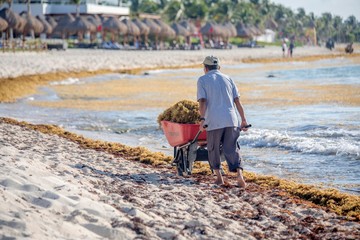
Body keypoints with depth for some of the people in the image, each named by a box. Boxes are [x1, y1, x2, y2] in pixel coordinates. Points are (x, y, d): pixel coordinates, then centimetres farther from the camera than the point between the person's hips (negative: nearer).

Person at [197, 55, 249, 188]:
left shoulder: (203, 80, 7)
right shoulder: (228, 79, 17)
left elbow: (202, 101, -6)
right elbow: (237, 101, 11)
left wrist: (202, 119, -13)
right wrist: (243, 120, 13)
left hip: (214, 121, -3)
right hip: (231, 119, 3)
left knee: (213, 149, 15)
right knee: (232, 149, 4)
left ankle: (219, 177, 15)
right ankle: (240, 175, -14)